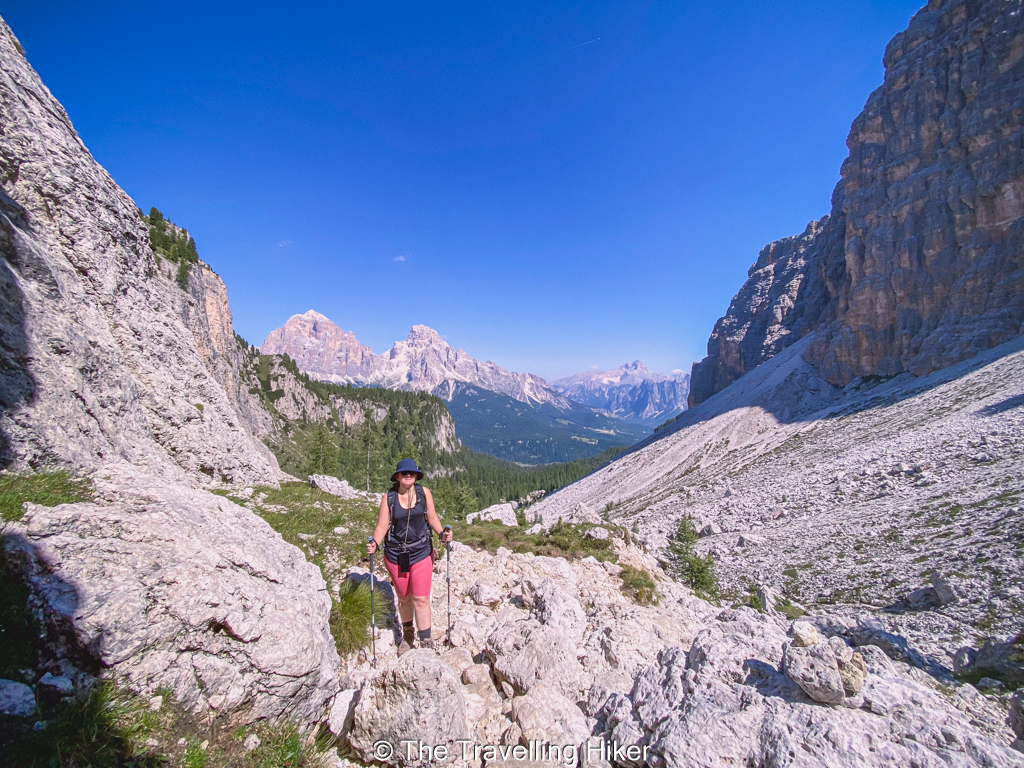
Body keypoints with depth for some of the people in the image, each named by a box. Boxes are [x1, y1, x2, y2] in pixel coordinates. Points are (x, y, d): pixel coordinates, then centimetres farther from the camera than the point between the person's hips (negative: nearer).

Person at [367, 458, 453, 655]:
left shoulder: (424, 493, -7)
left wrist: (442, 533, -15)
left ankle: (426, 642, 14)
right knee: (404, 598, 18)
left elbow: (432, 518, 1)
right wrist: (374, 543, -26)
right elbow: (382, 525, -8)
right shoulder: (389, 497, -8)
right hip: (395, 555, 1)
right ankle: (407, 635, 41)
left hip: (421, 553, -1)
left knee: (421, 598, -2)